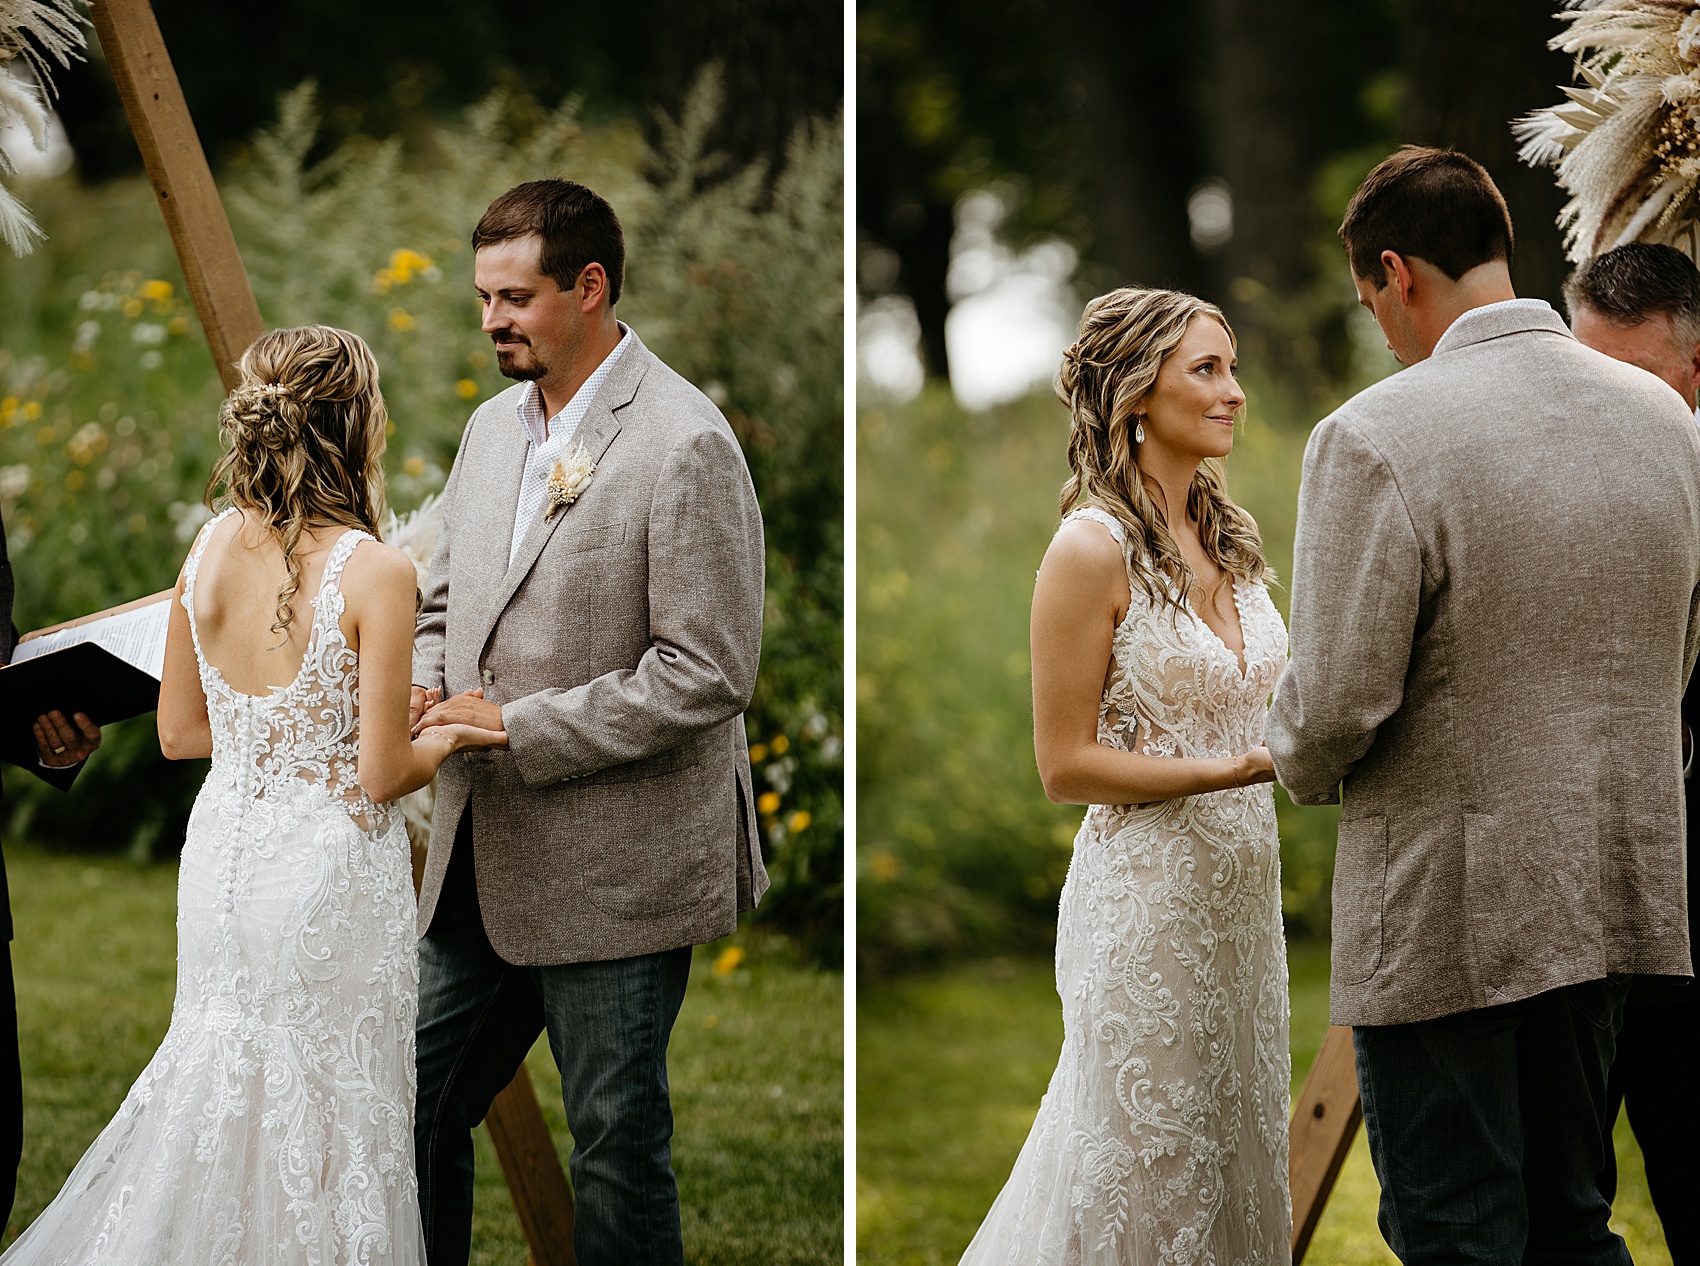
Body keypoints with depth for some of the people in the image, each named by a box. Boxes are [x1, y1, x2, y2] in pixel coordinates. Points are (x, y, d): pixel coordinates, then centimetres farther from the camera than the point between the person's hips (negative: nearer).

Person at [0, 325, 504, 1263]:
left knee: (221, 1096, 19)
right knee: (321, 1127, 6)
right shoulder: (373, 572, -18)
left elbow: (179, 732, 8)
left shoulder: (212, 547, -1)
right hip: (331, 868, -6)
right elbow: (381, 776, -15)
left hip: (223, 859, 6)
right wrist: (446, 738, 4)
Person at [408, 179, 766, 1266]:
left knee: (618, 1141, 3)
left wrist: (519, 729, -18)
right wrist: (426, 688, 0)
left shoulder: (685, 445, -16)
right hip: (482, 861, 8)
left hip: (615, 875, -8)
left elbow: (710, 671, -20)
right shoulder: (494, 427, 11)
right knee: (419, 1106, 14)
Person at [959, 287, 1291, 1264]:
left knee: (1235, 1143, 14)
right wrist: (1239, 767, -20)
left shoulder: (1228, 533, 9)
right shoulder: (1094, 549, -14)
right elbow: (1067, 764, -15)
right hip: (1147, 889, -7)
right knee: (1148, 1167, 2)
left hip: (1242, 886, 7)